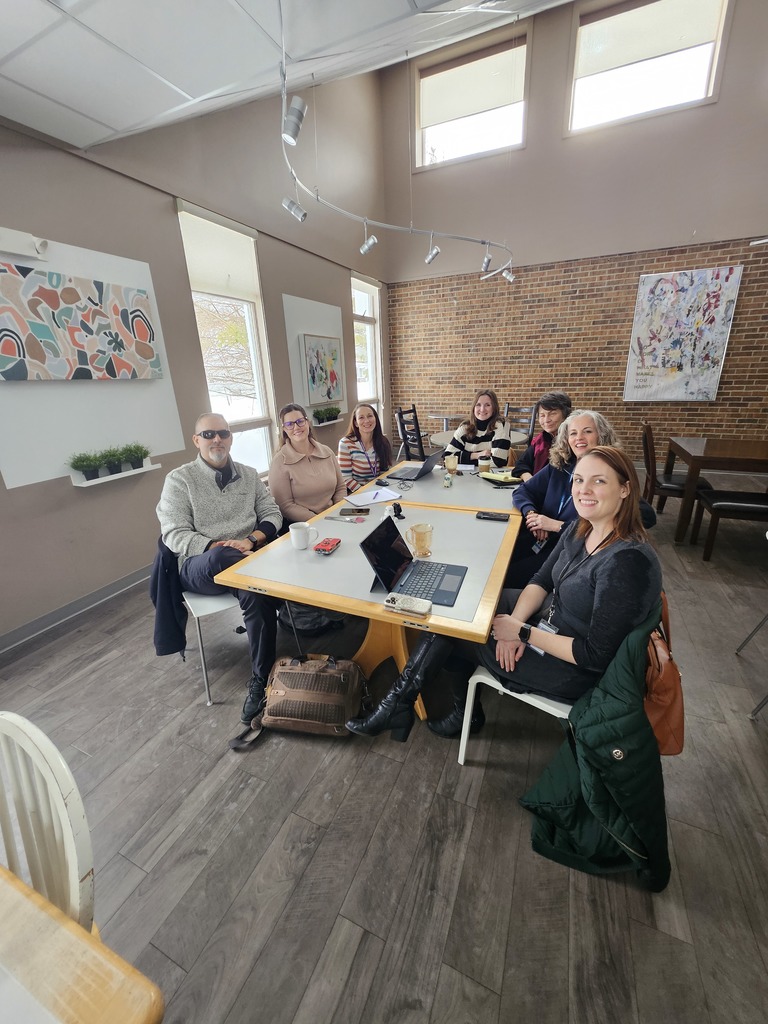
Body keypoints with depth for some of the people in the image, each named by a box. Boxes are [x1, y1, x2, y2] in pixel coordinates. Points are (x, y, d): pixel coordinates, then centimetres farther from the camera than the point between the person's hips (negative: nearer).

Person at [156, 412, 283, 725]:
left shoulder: (248, 474, 12)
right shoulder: (179, 479, 1)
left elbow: (272, 514, 8)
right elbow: (174, 535, -7)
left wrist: (250, 540, -13)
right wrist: (217, 547, -23)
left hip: (247, 556, 3)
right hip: (201, 565, -2)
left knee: (256, 592, -32)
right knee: (220, 557, -40)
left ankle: (260, 682, -19)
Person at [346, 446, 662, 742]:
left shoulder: (627, 561, -29)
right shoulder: (580, 529, -3)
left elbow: (597, 656, -27)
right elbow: (541, 581, 1)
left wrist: (523, 632, -23)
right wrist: (515, 621, -16)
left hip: (573, 671, -8)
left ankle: (397, 708, 18)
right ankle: (465, 712, 19)